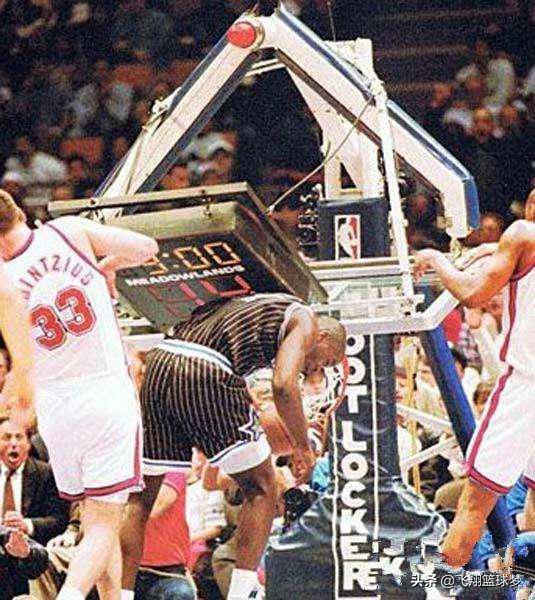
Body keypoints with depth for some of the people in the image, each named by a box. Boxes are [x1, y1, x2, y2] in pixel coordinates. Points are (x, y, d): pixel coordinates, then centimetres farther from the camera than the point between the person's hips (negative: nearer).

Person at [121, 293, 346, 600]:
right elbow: (283, 385, -6)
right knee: (261, 490, 9)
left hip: (158, 366, 7)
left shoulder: (260, 306, 36)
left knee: (141, 495, 14)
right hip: (206, 377, -7)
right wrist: (303, 447, 5)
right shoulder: (304, 319, 12)